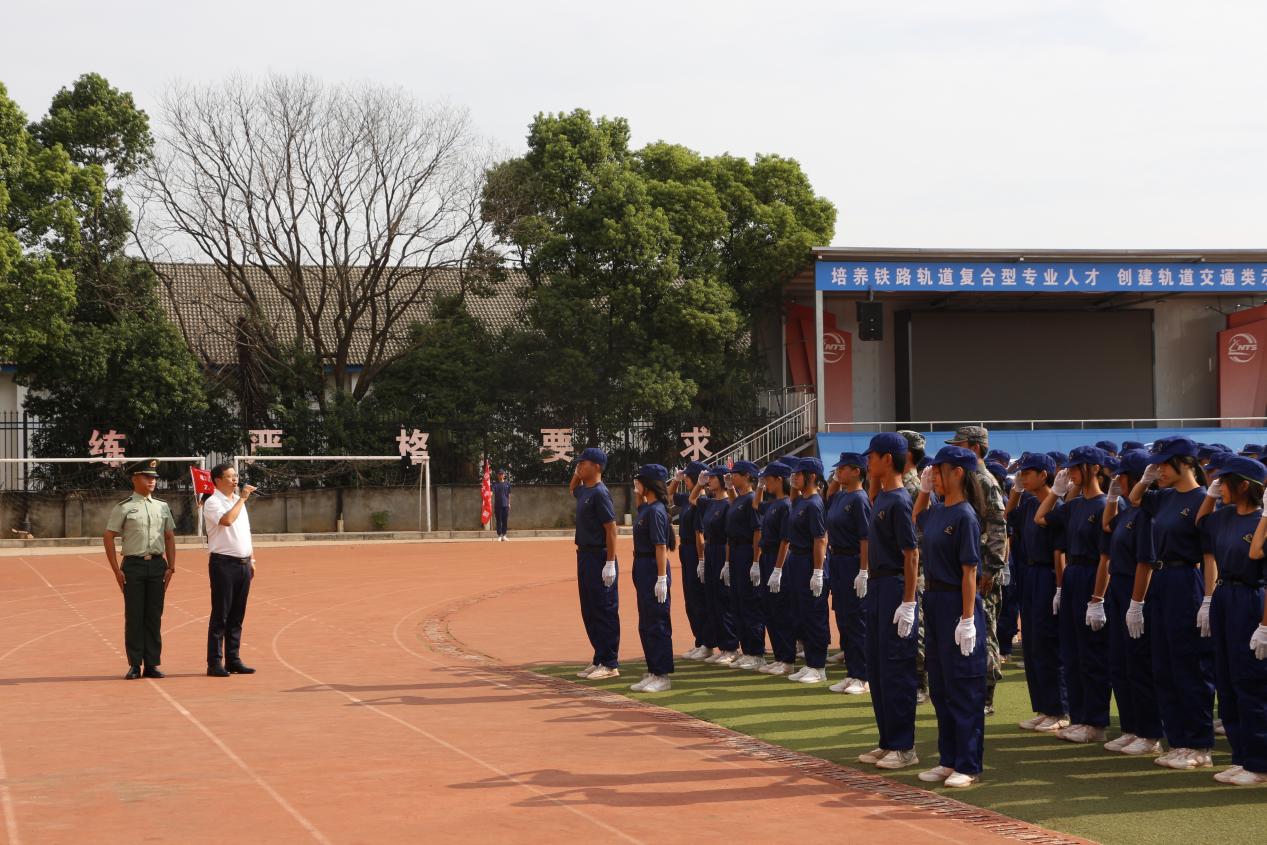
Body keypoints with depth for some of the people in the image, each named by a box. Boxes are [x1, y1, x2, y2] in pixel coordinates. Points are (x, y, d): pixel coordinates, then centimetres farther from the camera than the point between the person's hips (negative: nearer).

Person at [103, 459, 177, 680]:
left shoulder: (162, 507, 13)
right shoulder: (123, 508, -1)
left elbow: (169, 537, 15)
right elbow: (108, 537, -2)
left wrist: (171, 567, 5)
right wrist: (117, 570, -8)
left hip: (158, 564, 4)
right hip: (134, 565, -4)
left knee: (154, 616, 5)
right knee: (134, 616, -1)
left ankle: (153, 664, 11)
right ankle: (135, 665, 6)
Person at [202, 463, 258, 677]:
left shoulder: (238, 501, 18)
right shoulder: (212, 503, -7)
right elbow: (227, 520, -26)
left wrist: (251, 560, 18)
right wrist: (242, 498, -17)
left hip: (243, 563, 7)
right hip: (223, 563, -7)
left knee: (237, 615, 9)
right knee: (220, 615, -5)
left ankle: (233, 660, 14)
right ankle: (214, 663, -3)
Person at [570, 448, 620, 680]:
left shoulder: (600, 493, -15)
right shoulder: (584, 491, 12)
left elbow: (611, 528, -19)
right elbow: (572, 488, 39)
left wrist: (610, 563, -22)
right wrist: (577, 473, 18)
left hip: (599, 557, -10)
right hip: (584, 556, 10)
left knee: (605, 612, -4)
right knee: (589, 611, 13)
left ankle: (610, 664, 0)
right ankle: (599, 660, 21)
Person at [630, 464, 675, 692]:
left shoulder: (656, 511, -17)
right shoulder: (645, 508, 10)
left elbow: (661, 547, -21)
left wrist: (662, 578, -23)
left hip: (653, 570, -10)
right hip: (642, 570, 10)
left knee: (657, 624, -5)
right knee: (646, 624, 15)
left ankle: (662, 676, 0)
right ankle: (653, 672, 22)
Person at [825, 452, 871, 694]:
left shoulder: (859, 499, -15)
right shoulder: (839, 497, 10)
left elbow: (866, 538, -19)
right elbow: (828, 499, 36)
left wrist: (864, 572, -23)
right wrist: (834, 481, 18)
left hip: (853, 563, -9)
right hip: (836, 561, 9)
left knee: (856, 621, -3)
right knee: (843, 620, 11)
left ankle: (863, 677, 4)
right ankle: (851, 674, 19)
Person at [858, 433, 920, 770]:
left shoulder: (899, 501, -15)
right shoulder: (881, 498, 13)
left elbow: (911, 555, -18)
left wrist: (908, 603, -20)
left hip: (895, 588, -10)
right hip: (877, 586, 10)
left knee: (896, 670, -5)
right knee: (877, 668, 13)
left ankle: (904, 747, 2)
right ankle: (887, 741, 21)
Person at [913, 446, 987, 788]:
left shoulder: (964, 516, -15)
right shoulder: (937, 511, 9)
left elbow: (969, 571, -17)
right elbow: (917, 517, 34)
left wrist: (968, 620, -20)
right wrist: (924, 489, 18)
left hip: (956, 604, -9)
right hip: (933, 602, 9)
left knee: (963, 688, -1)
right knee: (939, 686, 13)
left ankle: (968, 766, 5)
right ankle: (948, 760, 21)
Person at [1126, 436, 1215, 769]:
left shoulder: (1202, 501, -13)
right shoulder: (1165, 498, 10)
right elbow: (1134, 499, 30)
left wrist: (1208, 601, -19)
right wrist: (1147, 478, 11)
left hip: (1187, 585, -9)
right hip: (1160, 584, 9)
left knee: (1191, 669, -3)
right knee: (1164, 668, 11)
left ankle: (1199, 747, 5)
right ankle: (1178, 741, 17)